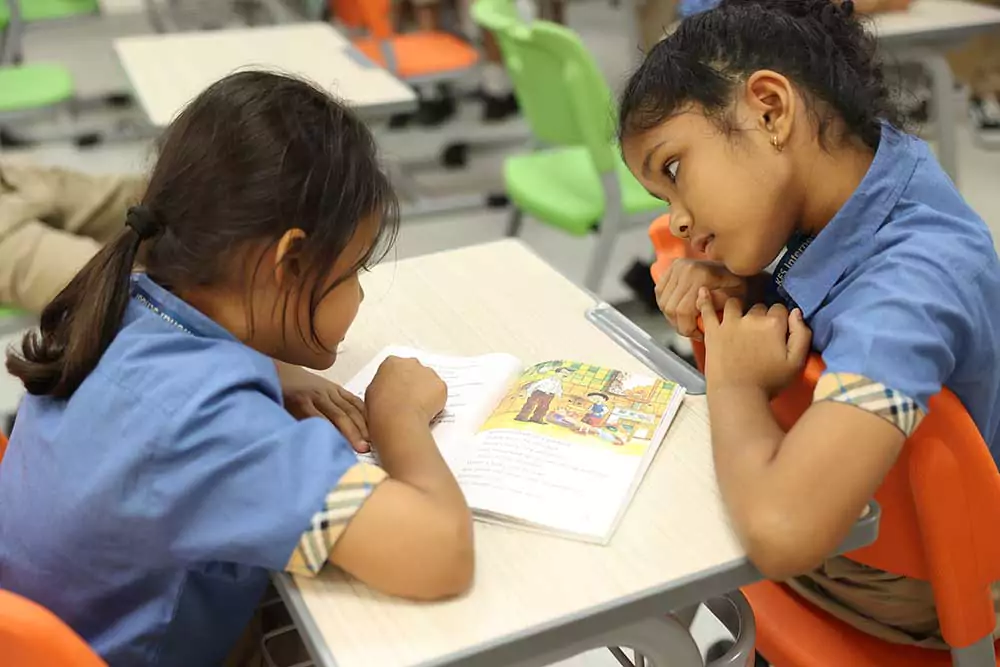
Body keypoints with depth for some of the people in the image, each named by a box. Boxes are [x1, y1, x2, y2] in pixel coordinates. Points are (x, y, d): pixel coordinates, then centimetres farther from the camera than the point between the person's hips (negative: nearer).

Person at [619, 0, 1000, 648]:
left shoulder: (909, 286, -36)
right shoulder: (860, 165, -12)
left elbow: (780, 529, -48)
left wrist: (734, 382, -30)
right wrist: (726, 286, -15)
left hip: (895, 593, -6)